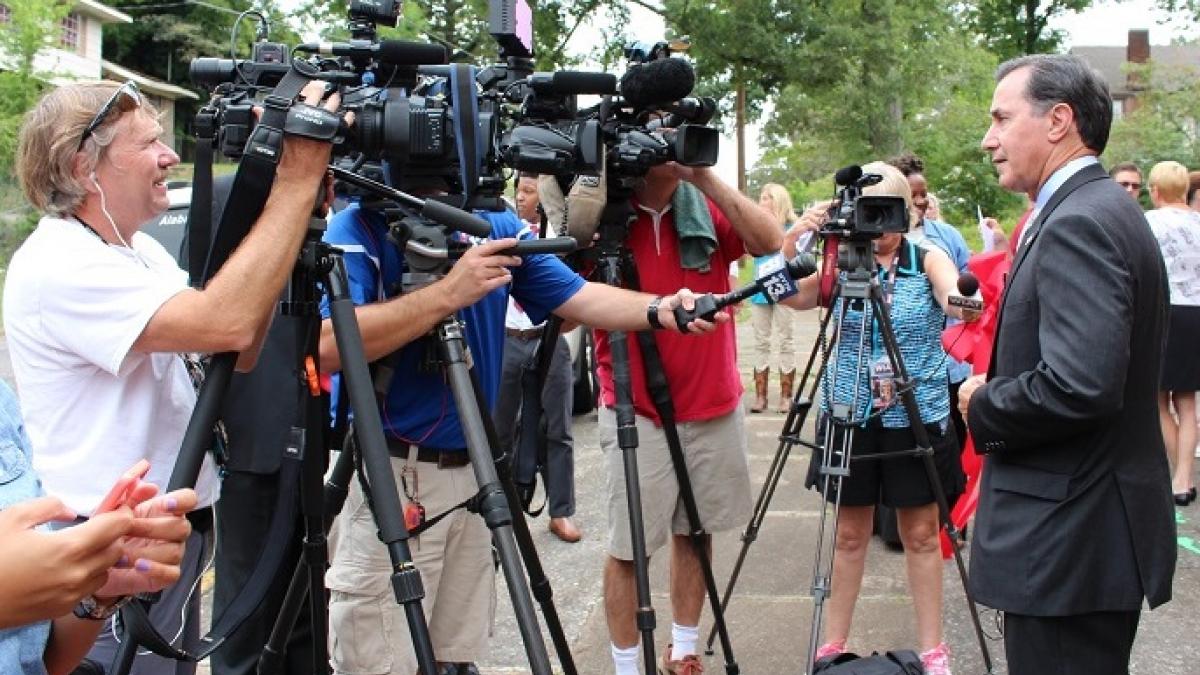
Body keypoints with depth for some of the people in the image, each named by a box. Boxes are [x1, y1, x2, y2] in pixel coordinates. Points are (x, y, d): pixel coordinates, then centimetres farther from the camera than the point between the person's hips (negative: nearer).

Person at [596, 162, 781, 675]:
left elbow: (770, 241, -12)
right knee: (629, 547, 1)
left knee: (695, 532, 14)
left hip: (714, 407, 4)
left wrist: (707, 179, -17)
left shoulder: (705, 209, 3)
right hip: (636, 414, -4)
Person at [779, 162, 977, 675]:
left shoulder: (928, 259, -4)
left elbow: (958, 301, -24)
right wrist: (793, 241, -33)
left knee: (921, 534, 7)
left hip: (918, 419, -1)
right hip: (849, 418, 1)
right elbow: (793, 297, -17)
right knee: (849, 534, 9)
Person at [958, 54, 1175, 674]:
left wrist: (981, 406, -13)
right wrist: (995, 391, 8)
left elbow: (1080, 386, -29)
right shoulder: (1104, 209, 13)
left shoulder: (1078, 225, -19)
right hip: (1097, 532, 10)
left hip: (1069, 542, -10)